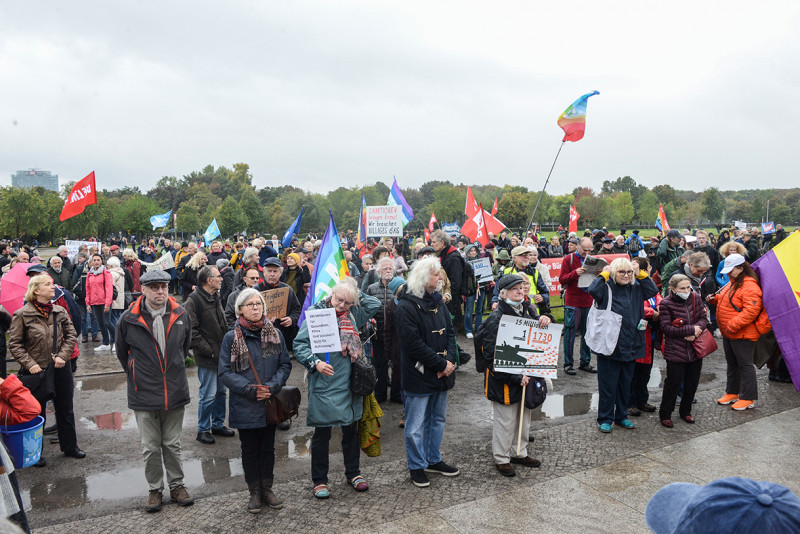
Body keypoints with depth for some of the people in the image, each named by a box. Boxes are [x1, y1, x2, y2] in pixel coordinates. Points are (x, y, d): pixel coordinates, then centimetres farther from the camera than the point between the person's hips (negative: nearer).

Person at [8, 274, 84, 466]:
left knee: (65, 410, 15)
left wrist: (63, 355, -7)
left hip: (61, 369, 4)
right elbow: (14, 344, -6)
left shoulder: (60, 312, 2)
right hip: (36, 371, -4)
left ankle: (70, 446, 30)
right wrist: (29, 364, -15)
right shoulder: (22, 315, -9)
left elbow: (71, 336, 7)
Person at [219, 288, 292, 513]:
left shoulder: (275, 334, 0)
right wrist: (250, 390, -18)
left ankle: (267, 489, 30)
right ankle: (254, 493, 26)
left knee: (268, 447, 14)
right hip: (245, 407, -2)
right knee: (250, 450, 11)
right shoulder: (231, 338, -8)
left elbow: (285, 364, 2)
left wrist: (273, 386, -15)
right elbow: (225, 372, -9)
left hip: (271, 403, 2)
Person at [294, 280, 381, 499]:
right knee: (322, 433, 5)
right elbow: (299, 344, -12)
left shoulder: (353, 315, 6)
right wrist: (315, 362, -26)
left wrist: (354, 296, 4)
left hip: (349, 384, 5)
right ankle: (319, 480, 21)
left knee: (351, 430, 16)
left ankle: (353, 473, 34)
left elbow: (375, 304, 14)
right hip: (324, 385, -5)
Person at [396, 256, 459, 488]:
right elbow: (415, 344, -21)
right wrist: (441, 364, -18)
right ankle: (417, 467, 21)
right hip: (418, 375, -8)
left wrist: (450, 360, -6)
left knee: (438, 418, 19)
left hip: (441, 373, 8)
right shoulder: (407, 307, -17)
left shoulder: (437, 300, 7)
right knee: (415, 426, 4)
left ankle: (434, 460, 35)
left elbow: (450, 330, 9)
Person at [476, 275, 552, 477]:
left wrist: (545, 319, -12)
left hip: (526, 375, 8)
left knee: (524, 416, 20)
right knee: (505, 420, 4)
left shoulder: (528, 311, 5)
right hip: (503, 379, -7)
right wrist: (515, 377, -22)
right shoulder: (496, 319, -19)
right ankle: (501, 458, 22)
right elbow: (492, 356, -20)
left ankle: (519, 452, 38)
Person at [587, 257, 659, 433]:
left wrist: (640, 274, 2)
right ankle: (605, 418, 16)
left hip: (630, 345, 5)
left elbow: (653, 290, 6)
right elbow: (593, 290, -25)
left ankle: (622, 416, 30)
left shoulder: (635, 289, 11)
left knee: (626, 383, 16)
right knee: (608, 384, 3)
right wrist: (604, 274, -14)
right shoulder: (607, 288, -7)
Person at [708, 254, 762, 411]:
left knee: (745, 365, -1)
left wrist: (733, 326, -27)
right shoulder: (732, 283, 11)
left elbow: (751, 311, -27)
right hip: (728, 333, 10)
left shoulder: (749, 286, -20)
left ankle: (748, 398, 9)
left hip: (742, 335, -10)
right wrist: (714, 299, 8)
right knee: (732, 363, 19)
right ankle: (732, 392, 31)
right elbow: (725, 300, 28)